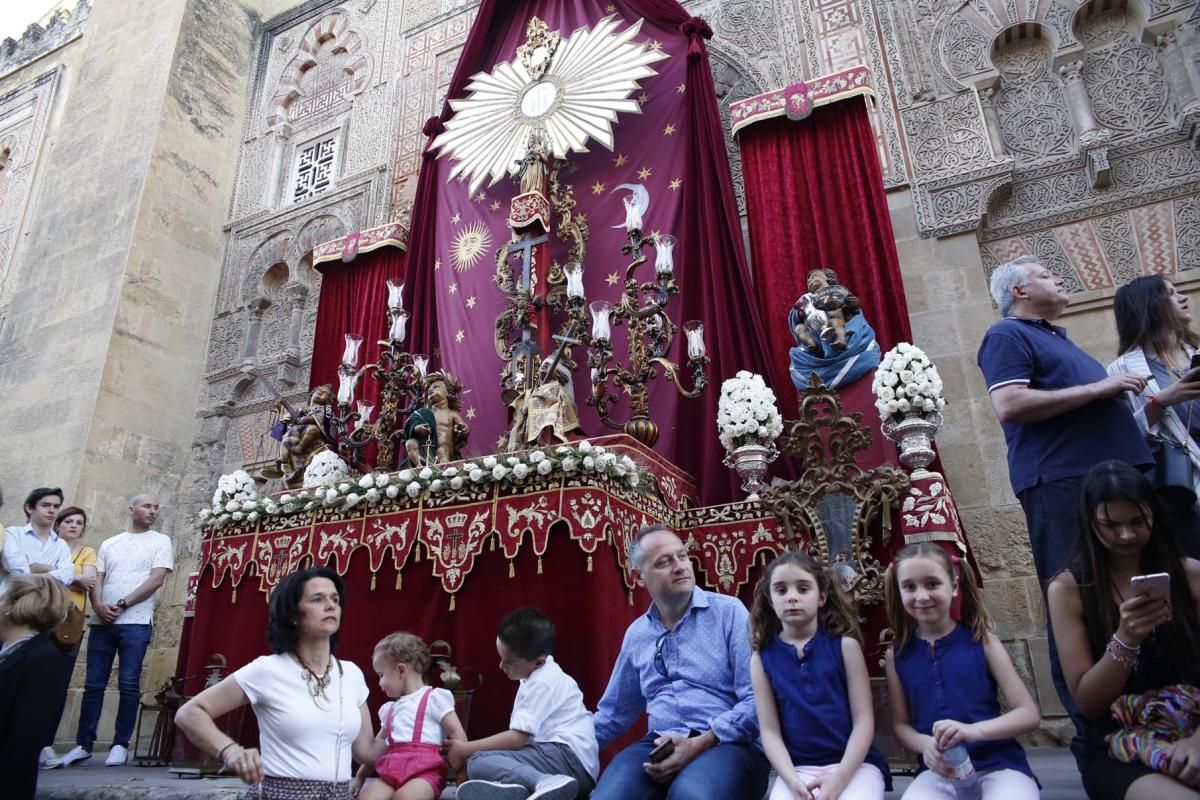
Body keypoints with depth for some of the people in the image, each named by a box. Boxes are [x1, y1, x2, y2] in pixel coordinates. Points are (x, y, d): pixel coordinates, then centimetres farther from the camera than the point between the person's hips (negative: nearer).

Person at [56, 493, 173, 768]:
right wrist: (99, 605, -9)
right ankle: (83, 744, 16)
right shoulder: (109, 544, 16)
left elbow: (156, 580, -6)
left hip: (136, 622, -4)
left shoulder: (160, 542, 4)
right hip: (101, 622, 4)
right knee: (93, 684, 7)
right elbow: (97, 579, 10)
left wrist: (121, 605, -11)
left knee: (129, 684, -3)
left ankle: (121, 745, 5)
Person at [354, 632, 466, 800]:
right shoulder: (390, 708, 24)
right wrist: (360, 776, 31)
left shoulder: (434, 698, 2)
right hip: (392, 771, 6)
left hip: (425, 771, -6)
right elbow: (380, 744, 33)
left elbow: (457, 733, -4)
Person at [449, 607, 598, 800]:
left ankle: (548, 784, -34)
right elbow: (520, 735, 20)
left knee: (478, 762, -19)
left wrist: (465, 749, -4)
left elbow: (517, 739, -14)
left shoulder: (543, 683, -9)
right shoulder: (539, 675, 20)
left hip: (569, 758, -10)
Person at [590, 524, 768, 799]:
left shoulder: (729, 612, -2)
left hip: (726, 744, -3)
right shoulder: (636, 634, 13)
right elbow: (613, 713, 24)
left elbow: (755, 699, -8)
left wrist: (700, 744, -17)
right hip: (659, 745, 4)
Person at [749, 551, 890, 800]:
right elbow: (770, 731, 1)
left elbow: (864, 721, -2)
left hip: (854, 763, 0)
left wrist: (839, 777, -14)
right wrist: (792, 780, -15)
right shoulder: (763, 658, 3)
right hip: (798, 768, 1)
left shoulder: (844, 645, 0)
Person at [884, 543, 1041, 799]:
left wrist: (974, 730, -20)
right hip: (940, 771, 1)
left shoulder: (982, 641, 0)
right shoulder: (897, 654, 5)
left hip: (999, 764, 0)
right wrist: (925, 744, -14)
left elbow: (1030, 714, -2)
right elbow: (901, 723, 10)